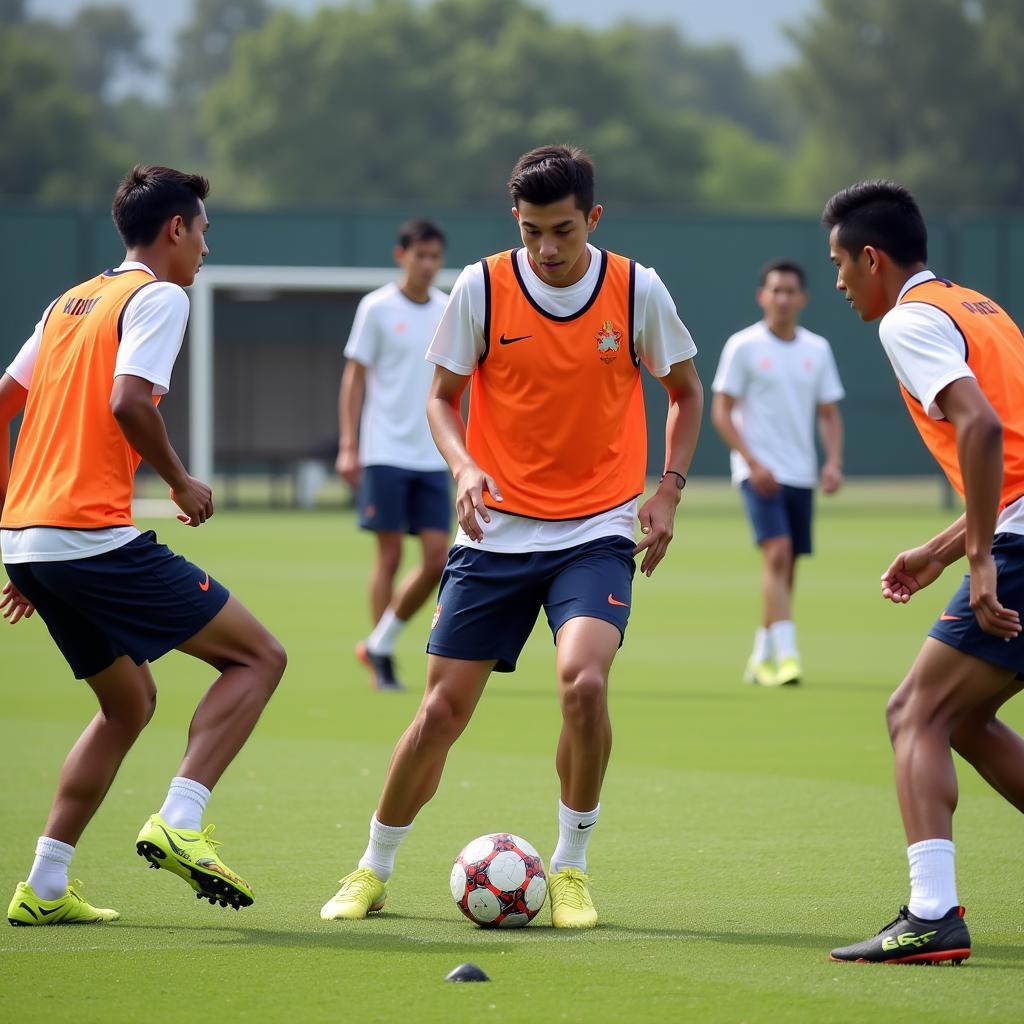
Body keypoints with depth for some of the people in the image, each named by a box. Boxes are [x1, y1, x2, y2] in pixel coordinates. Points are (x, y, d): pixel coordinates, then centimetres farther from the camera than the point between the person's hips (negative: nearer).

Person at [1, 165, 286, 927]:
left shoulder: (68, 304, 22)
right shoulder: (159, 296, -3)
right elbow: (128, 402, -19)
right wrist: (182, 483, -3)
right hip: (95, 536, -9)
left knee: (130, 703, 22)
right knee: (259, 657, 1)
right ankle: (179, 823, -14)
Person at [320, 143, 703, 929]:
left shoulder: (637, 290, -5)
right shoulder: (481, 288, -6)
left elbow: (685, 392, 10)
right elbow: (443, 395, 5)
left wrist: (668, 490, -1)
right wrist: (464, 467, -15)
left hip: (596, 532, -1)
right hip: (497, 533, 1)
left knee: (583, 682, -25)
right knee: (443, 709, 1)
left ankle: (571, 866, -4)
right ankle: (373, 871, 22)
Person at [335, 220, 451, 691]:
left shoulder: (449, 311, 9)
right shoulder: (377, 308, -3)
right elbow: (355, 378, -2)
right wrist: (348, 448, -8)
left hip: (432, 456, 4)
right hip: (385, 453, -4)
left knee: (437, 557, -3)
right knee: (390, 555, -4)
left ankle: (379, 643, 12)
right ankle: (381, 666, 7)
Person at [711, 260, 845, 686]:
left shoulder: (817, 349, 8)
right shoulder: (743, 347, -5)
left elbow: (829, 414, 12)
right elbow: (721, 412, -6)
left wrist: (834, 463, -5)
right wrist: (753, 463, -16)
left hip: (802, 475, 5)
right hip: (759, 472, -5)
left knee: (785, 570, 9)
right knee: (777, 554, -21)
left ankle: (762, 658, 22)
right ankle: (786, 655, -26)